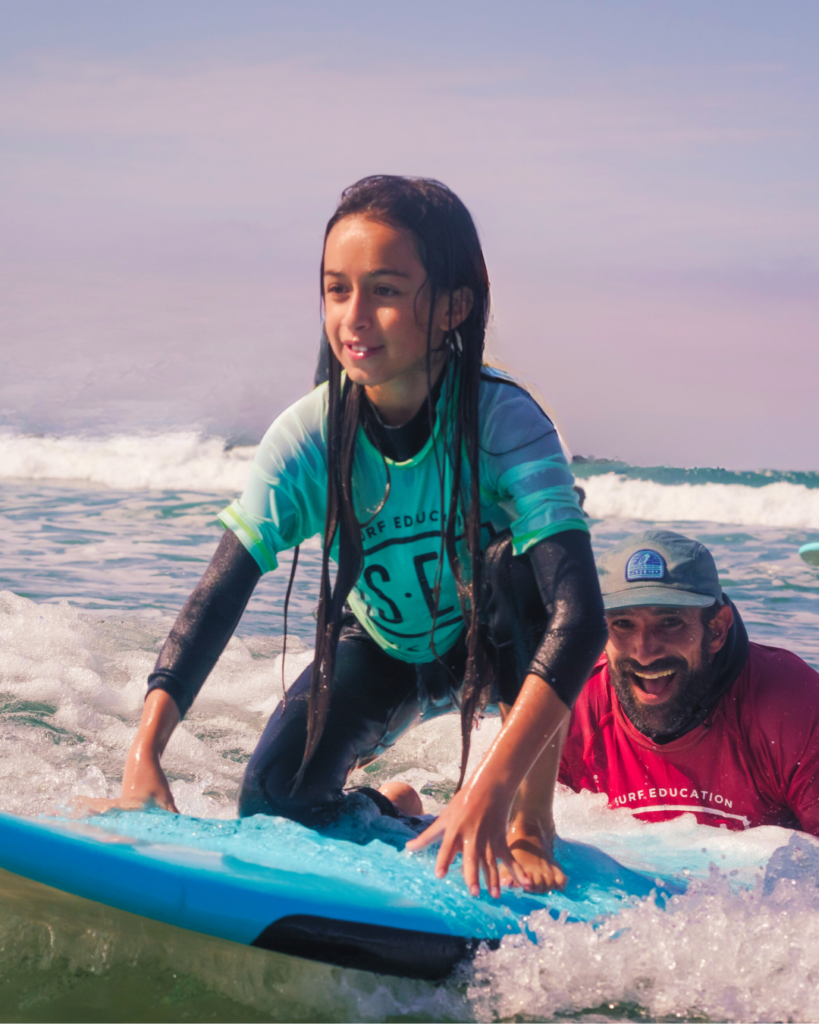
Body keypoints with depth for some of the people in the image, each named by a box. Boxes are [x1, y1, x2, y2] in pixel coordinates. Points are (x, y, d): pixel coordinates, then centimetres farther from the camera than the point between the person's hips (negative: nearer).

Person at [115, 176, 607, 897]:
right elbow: (217, 600, -26)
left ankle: (531, 825, -20)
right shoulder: (309, 437, -24)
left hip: (496, 649, -3)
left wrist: (495, 783, -58)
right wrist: (146, 754, -41)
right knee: (275, 804, -19)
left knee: (514, 567, -36)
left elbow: (581, 616, -45)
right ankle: (389, 811, 18)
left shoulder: (506, 423, -33)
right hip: (382, 652, 3)